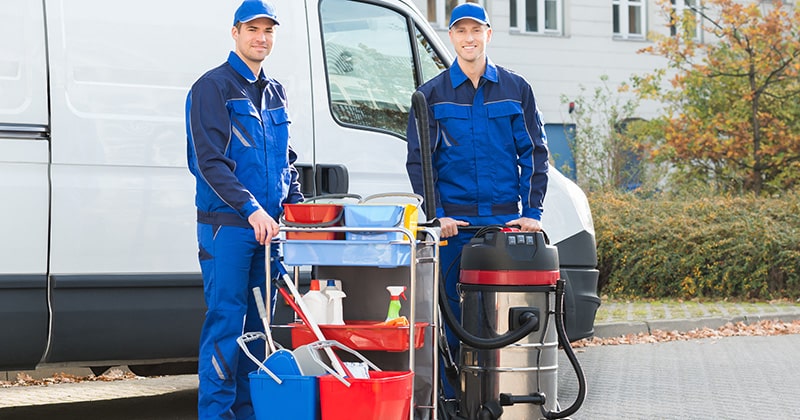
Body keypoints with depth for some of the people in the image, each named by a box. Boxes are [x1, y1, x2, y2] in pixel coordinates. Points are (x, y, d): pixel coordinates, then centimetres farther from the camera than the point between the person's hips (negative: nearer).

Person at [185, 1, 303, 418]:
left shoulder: (274, 93, 17)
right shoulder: (213, 86, -5)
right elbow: (209, 160, -13)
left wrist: (297, 206, 9)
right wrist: (250, 208, -22)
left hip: (268, 224, 7)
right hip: (226, 224, -7)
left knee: (259, 322, 8)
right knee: (226, 321, -7)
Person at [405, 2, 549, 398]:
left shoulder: (515, 89, 9)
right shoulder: (432, 94, 7)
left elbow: (534, 153, 8)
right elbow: (418, 160, 5)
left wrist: (532, 212, -2)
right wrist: (436, 215, -6)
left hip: (505, 222, 0)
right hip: (452, 224, 0)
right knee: (451, 317, 0)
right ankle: (450, 401, 6)